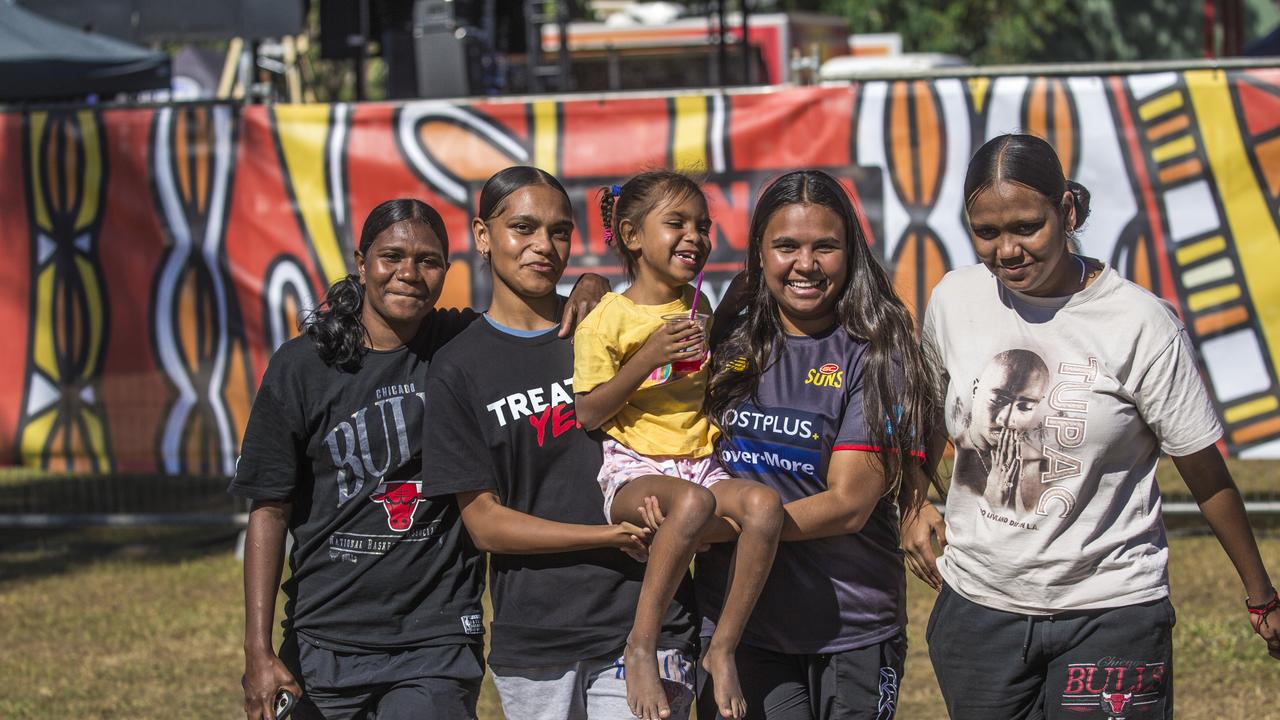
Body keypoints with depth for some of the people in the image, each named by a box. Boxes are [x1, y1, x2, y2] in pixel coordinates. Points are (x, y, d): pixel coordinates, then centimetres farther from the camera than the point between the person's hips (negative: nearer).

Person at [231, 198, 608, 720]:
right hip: (324, 644, 0)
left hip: (436, 643, 0)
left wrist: (587, 291, -7)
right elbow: (269, 511, -1)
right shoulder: (301, 367, -1)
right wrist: (258, 650, -8)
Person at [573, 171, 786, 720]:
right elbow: (587, 414, -8)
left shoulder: (698, 309, 17)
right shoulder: (608, 318, -2)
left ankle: (723, 649, -17)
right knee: (693, 503, -40)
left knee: (763, 504, -29)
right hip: (632, 471, -5)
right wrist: (648, 357, -15)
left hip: (700, 464, 5)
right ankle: (640, 648, -29)